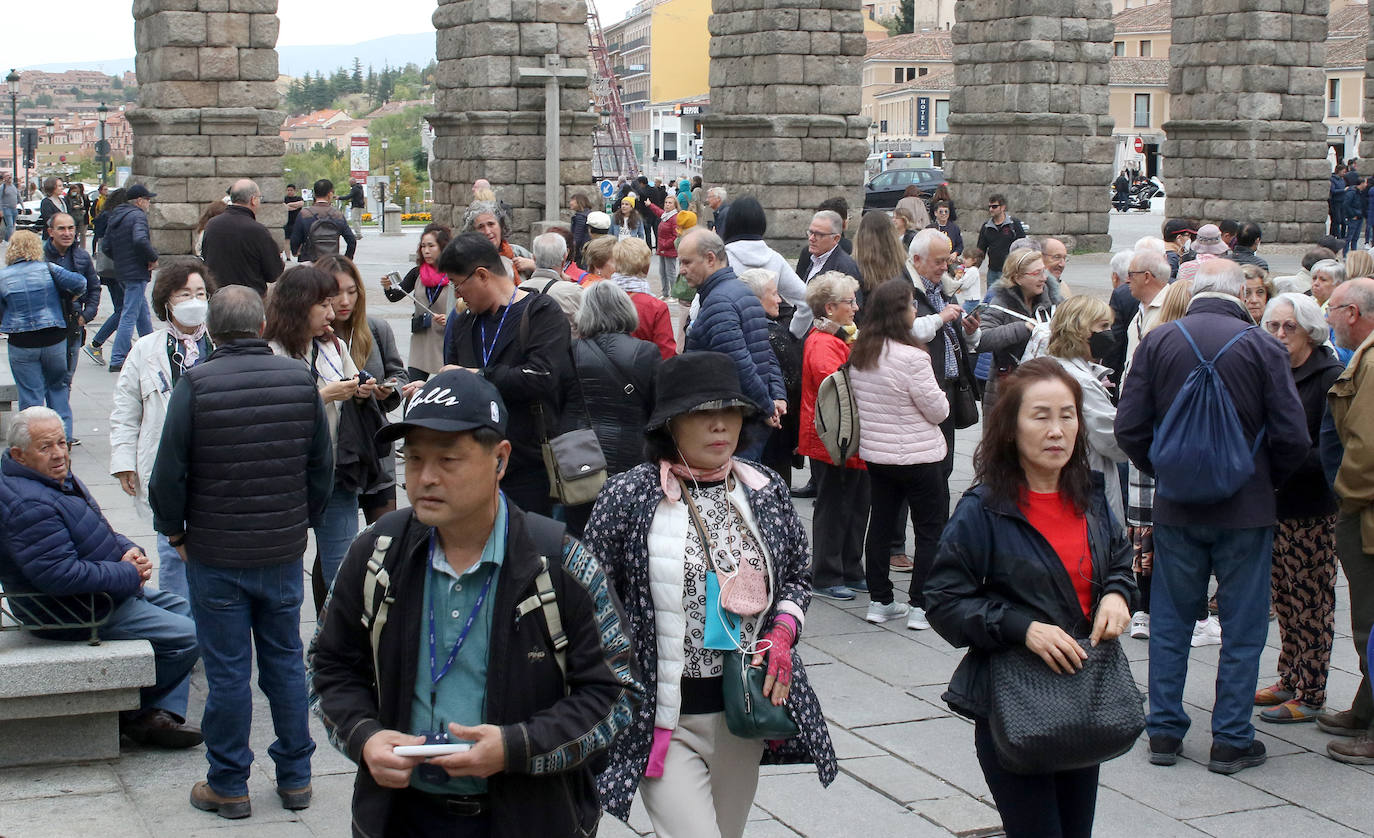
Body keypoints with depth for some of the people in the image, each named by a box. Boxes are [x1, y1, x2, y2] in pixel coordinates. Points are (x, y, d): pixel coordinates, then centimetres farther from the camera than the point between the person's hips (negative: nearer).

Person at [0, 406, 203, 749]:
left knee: (178, 606, 21)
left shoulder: (60, 477, 6)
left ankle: (163, 714, 10)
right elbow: (59, 575, -34)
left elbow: (100, 531, 19)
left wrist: (128, 550, -4)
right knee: (187, 637, -12)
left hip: (107, 591, 12)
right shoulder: (29, 506, -28)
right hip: (79, 613, -12)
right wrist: (130, 575, -23)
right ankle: (138, 714, 7)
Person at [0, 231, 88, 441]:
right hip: (54, 340, 1)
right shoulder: (48, 269, -3)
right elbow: (79, 283, -12)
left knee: (30, 394, 6)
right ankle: (63, 435, 13)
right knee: (58, 387, 17)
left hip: (21, 343, -1)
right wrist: (72, 298, 7)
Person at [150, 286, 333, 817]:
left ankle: (228, 786, 15)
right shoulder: (299, 378, -2)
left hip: (216, 554, -3)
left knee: (227, 671, 5)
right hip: (284, 551, 3)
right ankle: (295, 778, 23)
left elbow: (170, 470, -10)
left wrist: (174, 532, 4)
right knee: (285, 661, 14)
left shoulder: (196, 384, -13)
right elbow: (323, 463, 5)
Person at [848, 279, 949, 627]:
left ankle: (879, 600, 21)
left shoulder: (859, 354, -1)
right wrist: (942, 398, 5)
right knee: (931, 530, 5)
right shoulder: (912, 357, -23)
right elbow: (938, 411, -15)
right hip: (918, 456, -7)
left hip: (875, 454, 7)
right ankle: (920, 606, 5)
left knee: (881, 524, 16)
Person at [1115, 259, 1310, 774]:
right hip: (1245, 509, -2)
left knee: (1170, 622, 13)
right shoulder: (1262, 347, -10)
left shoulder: (1157, 343, -5)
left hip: (1176, 507, 2)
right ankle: (1231, 740, 11)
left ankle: (1164, 731, 18)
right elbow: (1293, 438, -10)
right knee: (1242, 626, 8)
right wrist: (1268, 480, 8)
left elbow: (1129, 429, -5)